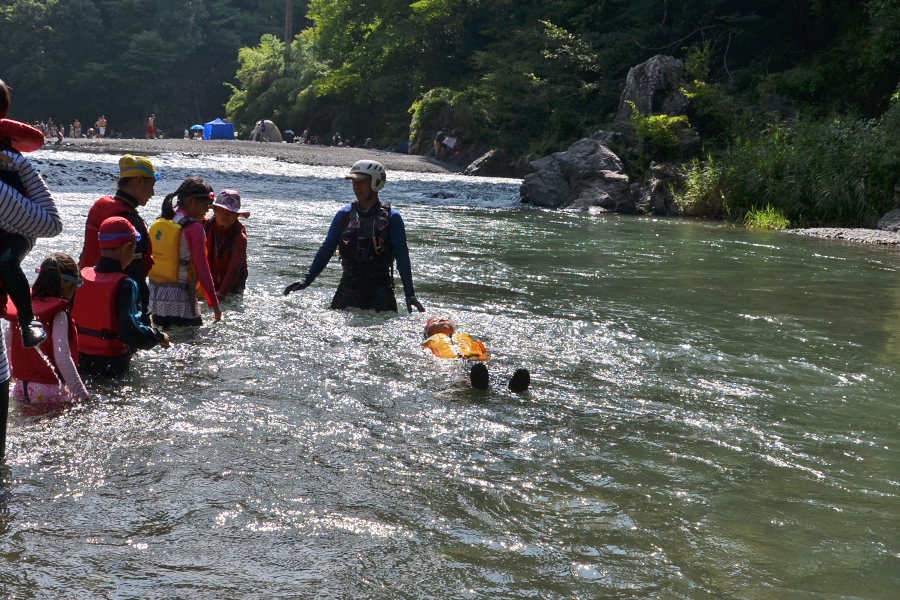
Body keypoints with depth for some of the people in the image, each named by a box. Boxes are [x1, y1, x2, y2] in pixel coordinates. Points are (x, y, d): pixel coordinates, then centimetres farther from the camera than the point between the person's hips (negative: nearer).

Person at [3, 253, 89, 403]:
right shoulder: (58, 314, -15)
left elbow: (7, 343, 12)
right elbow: (62, 358, -20)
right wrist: (82, 395, -16)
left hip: (20, 387, 7)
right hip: (50, 391, -7)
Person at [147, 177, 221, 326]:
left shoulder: (159, 223, 9)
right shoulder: (194, 228, -12)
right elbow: (202, 269, -13)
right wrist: (214, 304, -7)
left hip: (155, 293, 7)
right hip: (180, 298, -7)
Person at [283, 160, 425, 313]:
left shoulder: (391, 218, -2)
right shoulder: (345, 215, 6)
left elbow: (402, 257, -3)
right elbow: (327, 249, 11)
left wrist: (410, 295, -9)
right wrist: (307, 280, 5)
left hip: (380, 291, -2)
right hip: (348, 288, 3)